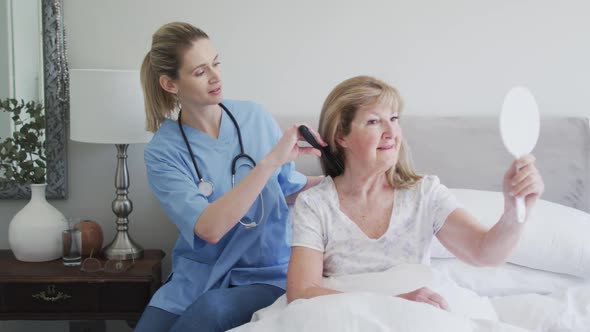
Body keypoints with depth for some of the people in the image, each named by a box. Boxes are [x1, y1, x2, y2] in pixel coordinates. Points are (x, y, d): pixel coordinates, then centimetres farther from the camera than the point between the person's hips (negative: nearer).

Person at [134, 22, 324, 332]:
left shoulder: (254, 116, -2)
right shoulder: (163, 151, -10)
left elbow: (289, 188, 11)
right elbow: (209, 229, -25)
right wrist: (271, 160, -30)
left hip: (266, 274, 0)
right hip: (198, 278, 0)